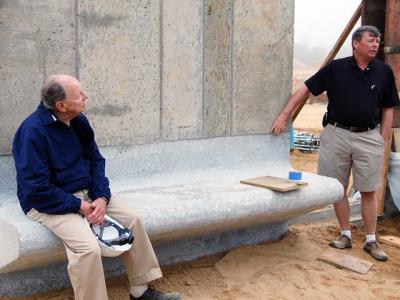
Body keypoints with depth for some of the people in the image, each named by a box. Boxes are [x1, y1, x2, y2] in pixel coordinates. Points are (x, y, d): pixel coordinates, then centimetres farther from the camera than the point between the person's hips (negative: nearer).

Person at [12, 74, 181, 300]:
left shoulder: (79, 121, 0)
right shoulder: (33, 131, -23)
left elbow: (96, 160, 6)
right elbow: (37, 190, -24)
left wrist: (102, 196, -11)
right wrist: (79, 206, -19)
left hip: (86, 193, 8)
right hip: (49, 203, -7)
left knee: (133, 219, -3)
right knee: (89, 247, -30)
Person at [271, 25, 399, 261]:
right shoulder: (336, 68, -3)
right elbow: (305, 90, -1)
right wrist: (284, 116, -9)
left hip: (368, 137, 0)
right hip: (337, 134, 0)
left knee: (369, 191, 5)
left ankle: (371, 241, 16)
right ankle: (346, 235, 21)